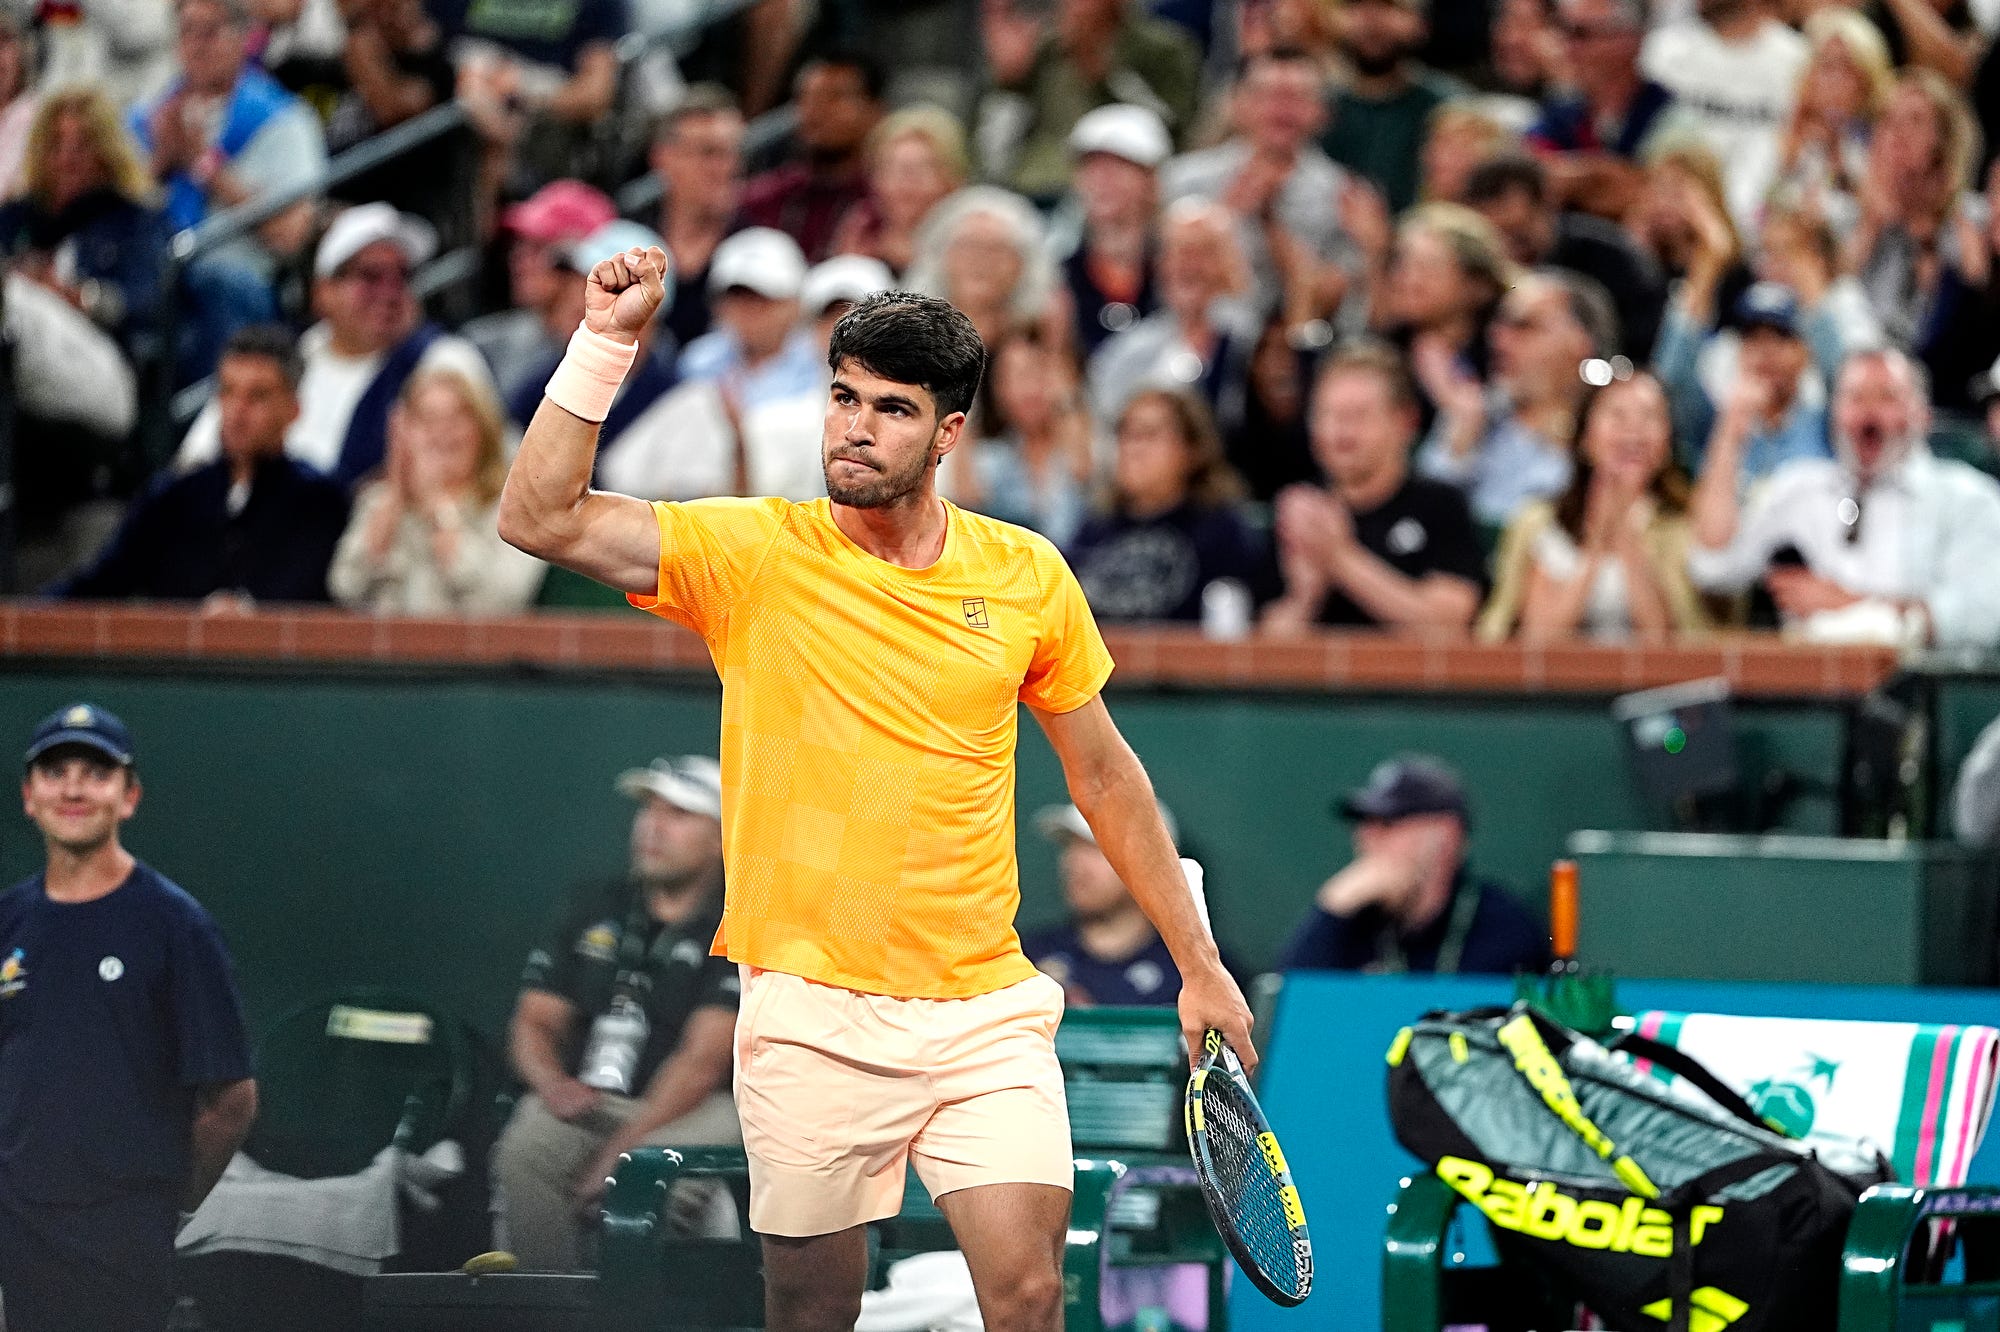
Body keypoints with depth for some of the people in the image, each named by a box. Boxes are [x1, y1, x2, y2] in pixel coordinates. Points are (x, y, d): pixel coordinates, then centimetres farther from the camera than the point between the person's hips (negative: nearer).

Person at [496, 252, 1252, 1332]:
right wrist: (607, 342, -19)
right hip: (811, 1016, -1)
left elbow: (1103, 776, 15)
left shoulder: (1027, 576, 4)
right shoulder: (751, 554, -2)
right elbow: (539, 518, -13)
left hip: (987, 1009, 1)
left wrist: (1197, 965, 16)